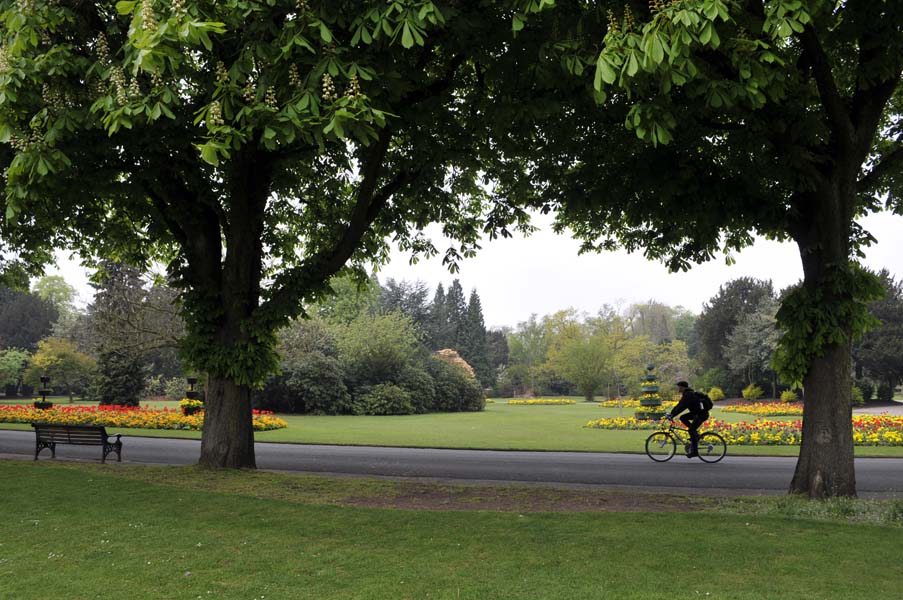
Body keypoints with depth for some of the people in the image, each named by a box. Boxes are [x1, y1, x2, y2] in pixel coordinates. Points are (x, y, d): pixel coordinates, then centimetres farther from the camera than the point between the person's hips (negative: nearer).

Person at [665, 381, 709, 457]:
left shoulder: (688, 395, -19)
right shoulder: (686, 394, 12)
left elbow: (682, 407, -26)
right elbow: (679, 405, 17)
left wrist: (672, 416, -26)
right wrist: (670, 413, 12)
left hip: (702, 414, -10)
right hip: (696, 413, 10)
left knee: (691, 430, -11)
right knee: (683, 418, 6)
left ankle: (695, 451, -6)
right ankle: (695, 434, 10)